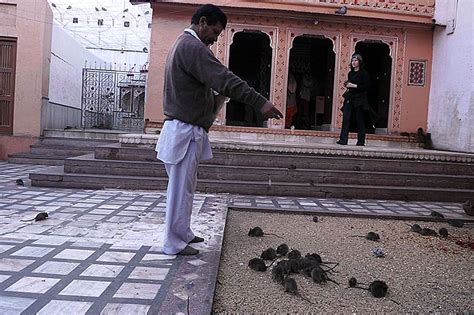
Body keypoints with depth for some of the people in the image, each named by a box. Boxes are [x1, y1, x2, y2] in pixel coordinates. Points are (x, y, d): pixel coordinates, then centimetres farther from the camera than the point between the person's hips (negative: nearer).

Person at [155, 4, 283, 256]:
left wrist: (214, 95, 8)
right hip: (185, 131, -10)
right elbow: (225, 79, -26)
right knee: (180, 188, -3)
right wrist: (261, 103, -28)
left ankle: (183, 233, 27)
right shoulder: (193, 47, -15)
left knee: (184, 186, 16)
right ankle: (173, 243, 8)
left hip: (182, 128, 10)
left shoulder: (181, 44, 20)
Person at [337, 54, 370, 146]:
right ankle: (343, 139, -11)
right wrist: (347, 85, 6)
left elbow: (367, 86, -10)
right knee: (346, 118, -8)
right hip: (349, 98, 5)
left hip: (359, 99, -5)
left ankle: (361, 141, 7)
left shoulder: (363, 73, -2)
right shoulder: (350, 73, 17)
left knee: (359, 120, -1)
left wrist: (354, 86, -15)